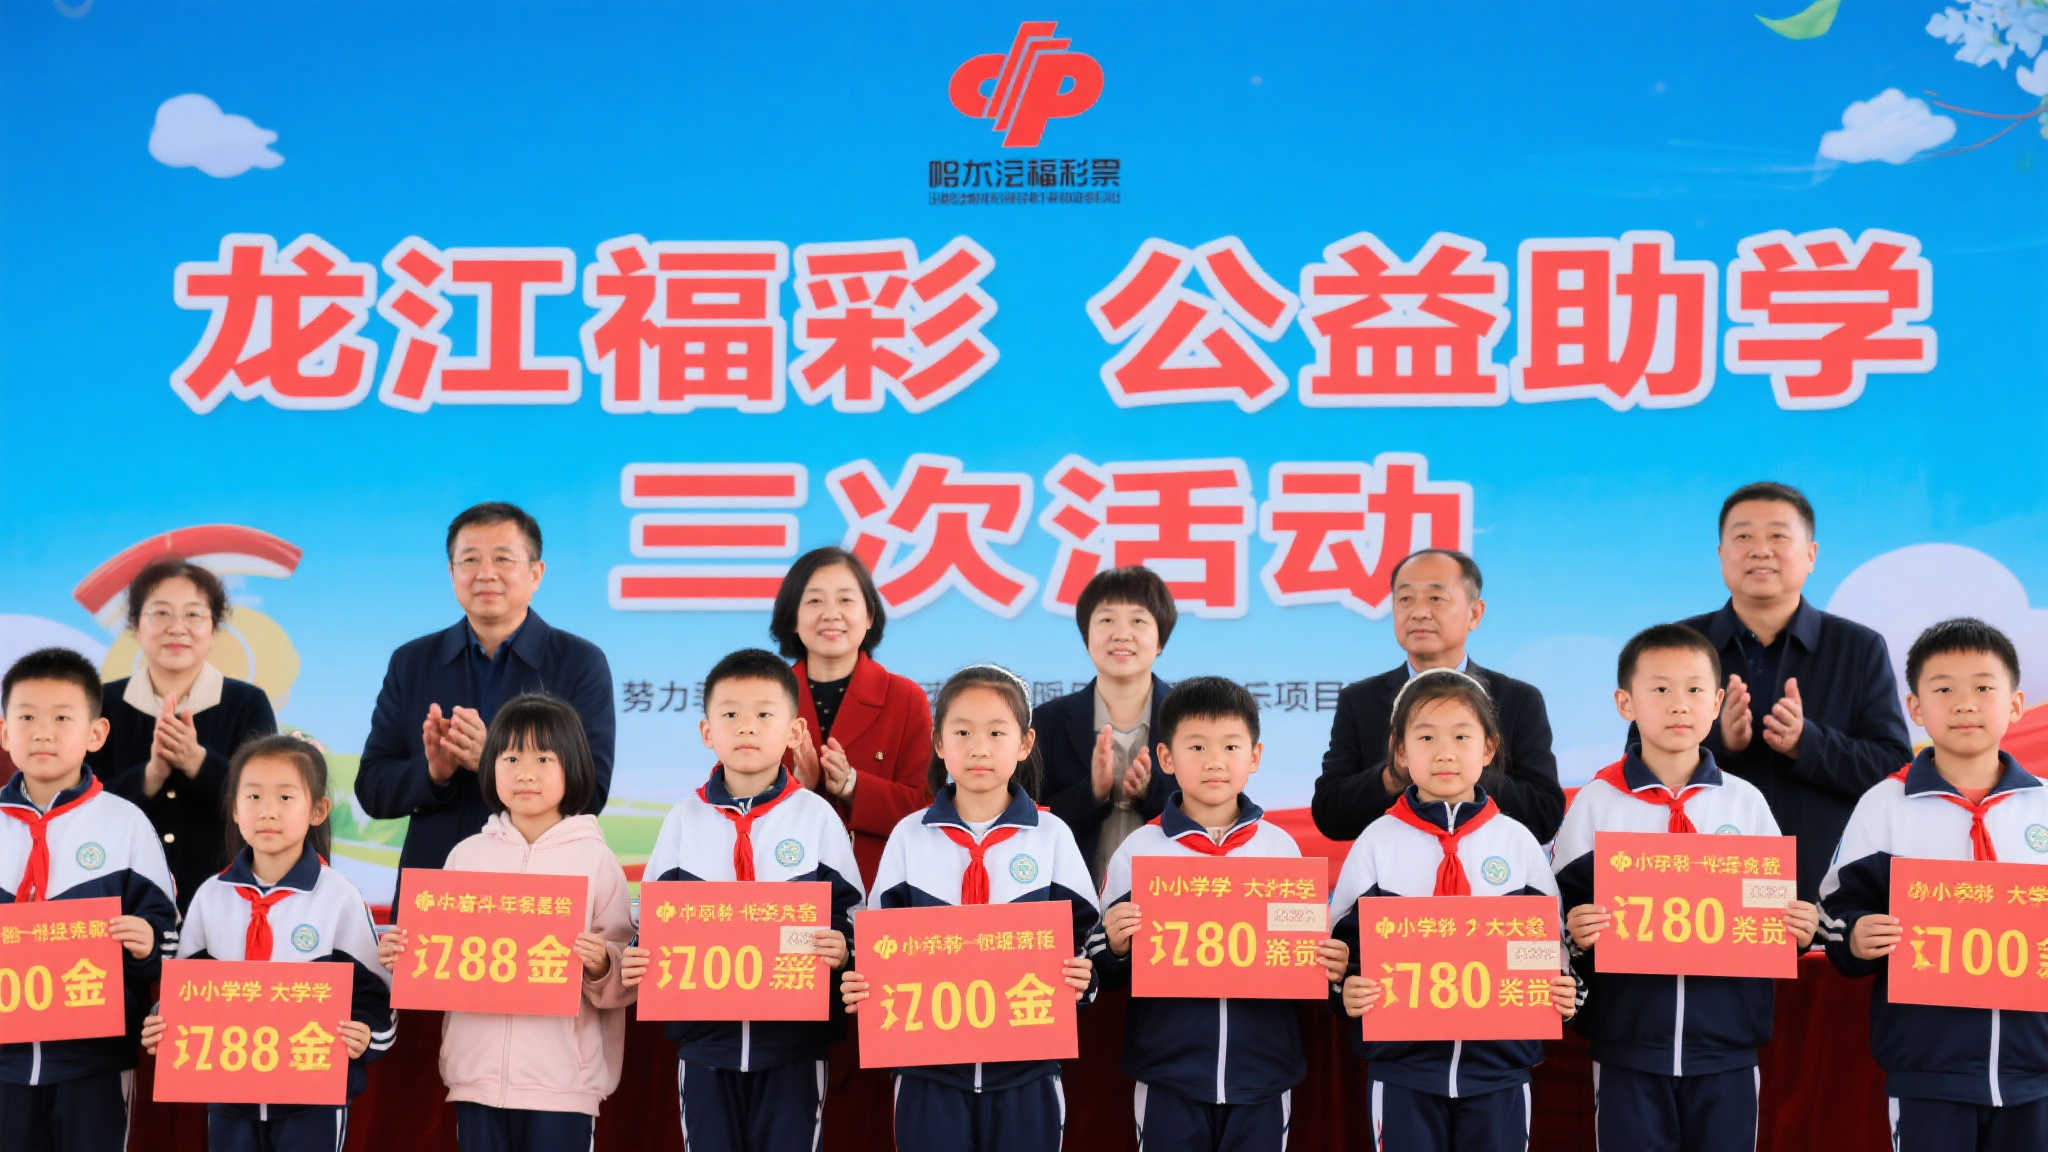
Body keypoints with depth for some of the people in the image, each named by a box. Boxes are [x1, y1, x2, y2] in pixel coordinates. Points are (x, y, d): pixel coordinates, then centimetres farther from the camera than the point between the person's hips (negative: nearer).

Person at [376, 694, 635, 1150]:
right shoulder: (467, 855, 8)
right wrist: (402, 954, -4)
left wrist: (602, 966, -21)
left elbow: (627, 974, 0)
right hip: (478, 1070, 3)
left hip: (561, 1075, -3)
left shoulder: (596, 859, -1)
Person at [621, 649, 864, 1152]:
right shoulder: (684, 820, 3)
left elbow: (848, 911, 2)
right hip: (705, 1034, 2)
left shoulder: (816, 816, -1)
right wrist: (639, 961, -9)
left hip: (795, 1034, -2)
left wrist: (840, 946, -18)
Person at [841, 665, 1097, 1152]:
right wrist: (861, 985, -12)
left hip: (1025, 1066, 0)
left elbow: (1079, 938, 3)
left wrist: (1079, 979, -17)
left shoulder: (1051, 836, 1)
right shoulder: (909, 836, 3)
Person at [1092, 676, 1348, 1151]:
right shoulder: (1137, 850, 0)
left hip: (1263, 1077, 1)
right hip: (1168, 1079, -1)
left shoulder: (1281, 847, 3)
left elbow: (1309, 949, 13)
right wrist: (1115, 949, -17)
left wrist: (1329, 968, -8)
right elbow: (1107, 973, 4)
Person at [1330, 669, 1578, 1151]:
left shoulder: (1518, 843, 4)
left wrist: (1562, 993, -8)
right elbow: (1342, 945, 3)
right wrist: (1348, 992, -16)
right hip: (1402, 1063, -1)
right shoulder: (1376, 843, 0)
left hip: (1500, 1062, 1)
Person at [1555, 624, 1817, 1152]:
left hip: (1726, 1046, 2)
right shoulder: (1596, 802, 0)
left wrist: (1799, 930, -8)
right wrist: (1574, 933, -19)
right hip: (1628, 1045, -1)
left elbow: (1779, 908, 12)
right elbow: (1564, 906, 2)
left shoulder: (1744, 802, 5)